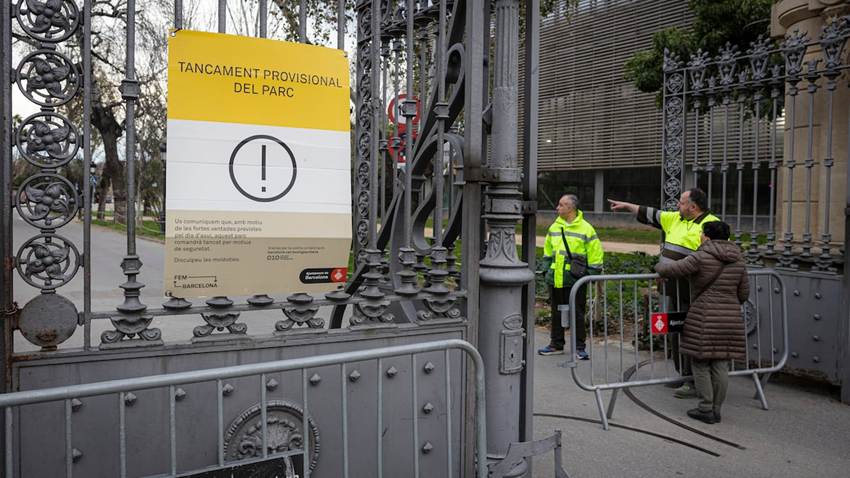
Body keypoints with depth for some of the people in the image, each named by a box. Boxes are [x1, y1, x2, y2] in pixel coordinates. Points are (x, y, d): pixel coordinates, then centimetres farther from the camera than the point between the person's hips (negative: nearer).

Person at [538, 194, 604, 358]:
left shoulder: (586, 229, -6)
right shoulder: (554, 227, 10)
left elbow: (595, 255, -5)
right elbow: (548, 251, 20)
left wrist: (592, 276, -8)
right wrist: (546, 269, 13)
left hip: (575, 279, -5)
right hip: (555, 278, 5)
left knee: (577, 313, 3)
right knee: (556, 312, 13)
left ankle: (579, 346, 15)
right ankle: (556, 344, 25)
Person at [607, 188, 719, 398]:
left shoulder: (711, 224, -11)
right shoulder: (675, 218, 14)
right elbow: (651, 214, 24)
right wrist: (627, 206, 28)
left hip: (692, 291, -9)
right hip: (674, 287, 9)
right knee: (676, 332, 15)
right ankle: (683, 375, 28)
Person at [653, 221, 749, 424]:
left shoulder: (701, 258, -10)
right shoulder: (738, 261, 10)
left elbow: (672, 269, -11)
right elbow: (744, 293, 15)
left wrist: (659, 266, 11)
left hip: (704, 319, -6)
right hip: (731, 319, 6)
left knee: (701, 363, 5)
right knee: (720, 365, 11)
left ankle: (706, 409, 7)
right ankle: (716, 409, 18)